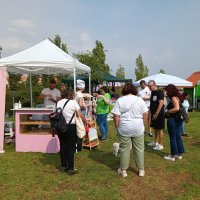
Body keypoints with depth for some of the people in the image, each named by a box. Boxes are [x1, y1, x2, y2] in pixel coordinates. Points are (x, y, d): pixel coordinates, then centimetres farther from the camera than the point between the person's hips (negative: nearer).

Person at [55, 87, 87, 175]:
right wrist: (86, 122, 8)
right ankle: (70, 168, 8)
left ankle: (63, 166, 26)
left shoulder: (58, 103, 6)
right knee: (70, 148, 2)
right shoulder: (73, 102, -8)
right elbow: (80, 115, -8)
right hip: (71, 127, -5)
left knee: (63, 146, 14)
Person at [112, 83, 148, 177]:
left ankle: (123, 170, 19)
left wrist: (117, 127, 4)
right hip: (138, 128, 1)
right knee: (139, 149, 12)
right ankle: (141, 170, 22)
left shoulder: (120, 100, -4)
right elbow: (146, 114, 1)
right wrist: (143, 124, 13)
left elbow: (116, 117, -8)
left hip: (124, 129, -1)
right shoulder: (140, 100, 1)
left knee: (124, 149, 9)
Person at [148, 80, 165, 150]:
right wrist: (151, 112, 12)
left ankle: (161, 145, 7)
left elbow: (161, 103, -20)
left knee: (159, 129, -1)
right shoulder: (152, 92, 11)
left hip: (159, 114, -8)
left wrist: (156, 114, -21)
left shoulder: (159, 92, -14)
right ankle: (156, 142, 27)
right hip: (153, 114, 8)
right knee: (155, 128, 15)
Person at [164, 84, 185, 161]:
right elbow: (178, 108, 14)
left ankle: (173, 155, 12)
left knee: (173, 138, 2)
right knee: (178, 137, 16)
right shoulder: (177, 97, 11)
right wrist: (168, 111, 6)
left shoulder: (174, 97, -16)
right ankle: (179, 154, 25)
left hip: (173, 120, -9)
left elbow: (176, 108, -28)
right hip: (178, 119, 9)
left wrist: (168, 111, -14)